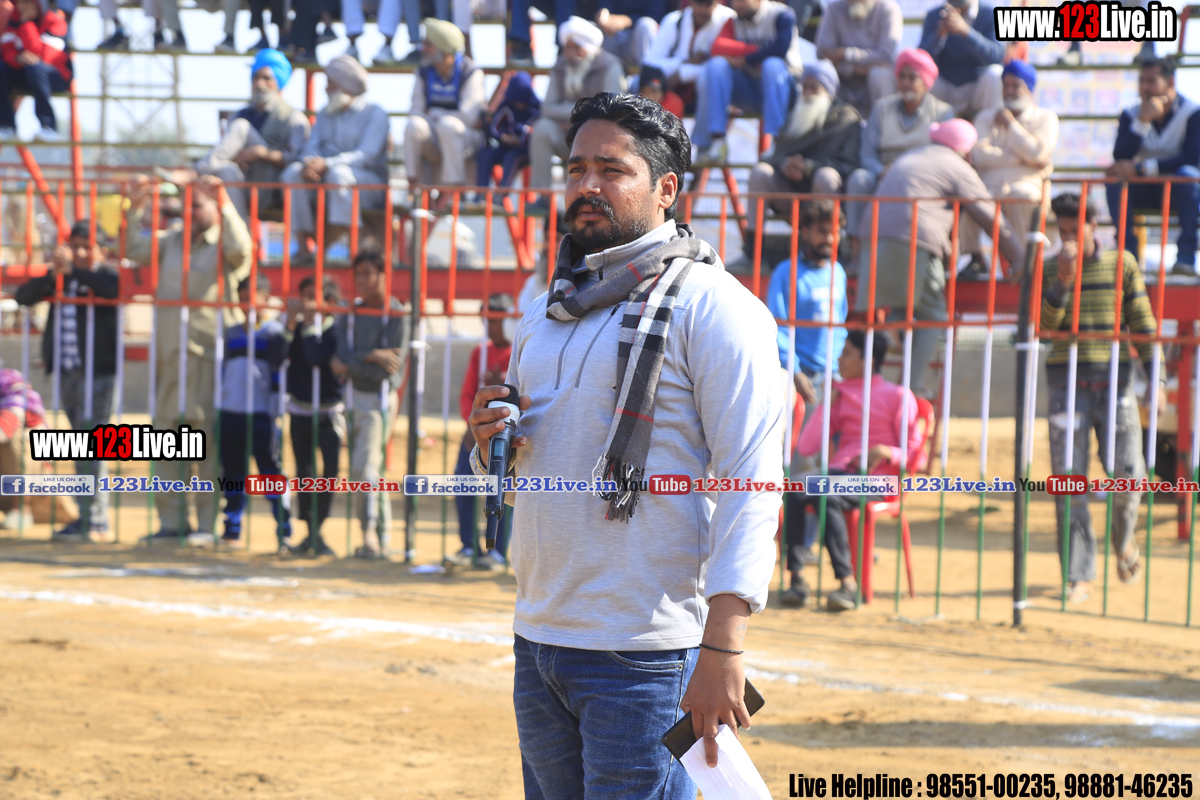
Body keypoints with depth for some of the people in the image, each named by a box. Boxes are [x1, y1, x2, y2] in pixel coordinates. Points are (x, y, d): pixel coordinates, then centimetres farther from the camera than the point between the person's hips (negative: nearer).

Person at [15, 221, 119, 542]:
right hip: (66, 371, 7)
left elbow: (114, 287, -27)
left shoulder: (104, 277, -3)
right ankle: (90, 517, 18)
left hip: (97, 372, -7)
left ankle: (94, 521, -9)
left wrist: (72, 271, -26)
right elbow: (24, 296, -1)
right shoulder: (59, 279, 12)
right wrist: (54, 274, -16)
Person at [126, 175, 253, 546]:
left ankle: (209, 522, -4)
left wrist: (224, 203, -26)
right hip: (168, 354, 6)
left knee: (207, 440, -7)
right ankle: (171, 522, 14)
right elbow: (135, 249, 11)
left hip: (208, 354, -6)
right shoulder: (172, 241, 16)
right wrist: (135, 207, 3)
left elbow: (241, 248, -21)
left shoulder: (223, 246, 0)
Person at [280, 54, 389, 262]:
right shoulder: (325, 114, 20)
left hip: (369, 184, -5)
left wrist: (326, 164, -27)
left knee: (338, 173, -38)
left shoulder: (374, 113, 0)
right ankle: (303, 245, -29)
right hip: (324, 183, 5)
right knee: (293, 172, -22)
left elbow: (366, 155, -15)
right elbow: (312, 146, 9)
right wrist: (310, 163, -18)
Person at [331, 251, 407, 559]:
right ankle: (382, 538, 17)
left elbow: (389, 368, -16)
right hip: (355, 398, 6)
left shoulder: (396, 315, -10)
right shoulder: (349, 314, 7)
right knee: (372, 469, 11)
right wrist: (371, 357, -19)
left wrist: (350, 366, -12)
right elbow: (343, 358, -5)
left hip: (381, 399, -6)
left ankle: (370, 532, -16)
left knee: (365, 466, -18)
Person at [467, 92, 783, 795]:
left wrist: (722, 647, -23)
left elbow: (751, 481, -14)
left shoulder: (710, 305, -7)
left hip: (645, 657, -8)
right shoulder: (545, 314, 17)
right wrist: (491, 442, 1)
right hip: (537, 635, 8)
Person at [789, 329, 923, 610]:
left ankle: (848, 583, -32)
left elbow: (916, 458, 3)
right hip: (840, 473, 5)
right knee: (794, 492, -29)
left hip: (875, 480, -5)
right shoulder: (840, 395, 20)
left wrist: (883, 452, -15)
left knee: (827, 499, -36)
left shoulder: (897, 396, 6)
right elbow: (806, 446, 12)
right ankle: (797, 577, -31)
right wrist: (827, 404, 7)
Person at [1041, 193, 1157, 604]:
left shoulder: (1121, 264, 4)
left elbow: (1142, 322, 6)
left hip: (1114, 381, 0)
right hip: (1068, 383, 0)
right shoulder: (1049, 269, 4)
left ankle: (1123, 538, 28)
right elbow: (1044, 323, -8)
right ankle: (1078, 576, 2)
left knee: (1128, 475, -5)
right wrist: (1063, 280, -22)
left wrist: (1157, 378, 0)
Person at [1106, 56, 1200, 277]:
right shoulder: (1131, 115, -1)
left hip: (1179, 190, -3)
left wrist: (1141, 168, -29)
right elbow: (1120, 157, -14)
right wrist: (1142, 121, -25)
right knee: (1115, 178, -25)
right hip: (1143, 192, 3)